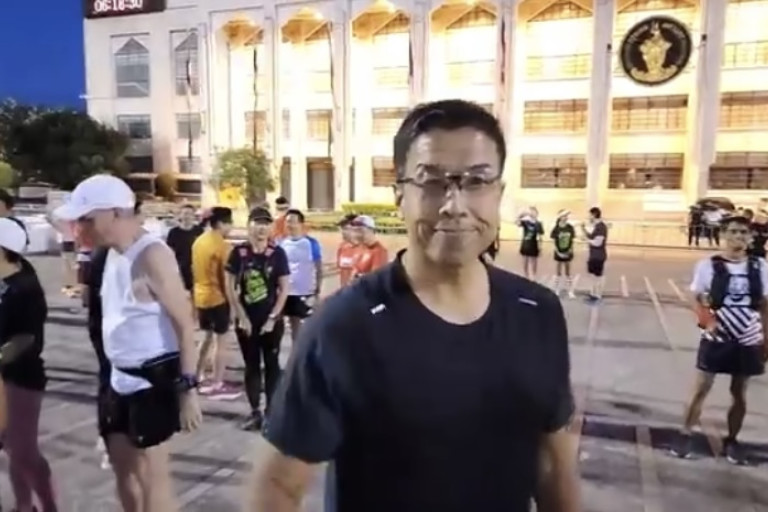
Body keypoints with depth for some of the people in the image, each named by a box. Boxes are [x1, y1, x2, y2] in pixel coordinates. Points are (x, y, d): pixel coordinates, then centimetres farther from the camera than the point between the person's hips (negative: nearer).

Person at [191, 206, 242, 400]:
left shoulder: (198, 242, 8)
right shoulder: (223, 246, -17)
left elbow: (195, 271, 14)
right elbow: (226, 278, -17)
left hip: (201, 296, 8)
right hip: (217, 298, -8)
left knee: (208, 337, 22)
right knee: (223, 341, 2)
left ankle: (199, 378, 28)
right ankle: (217, 385, 7)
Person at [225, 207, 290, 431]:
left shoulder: (277, 253, -5)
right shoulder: (239, 252, -4)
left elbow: (284, 289, -4)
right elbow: (230, 287, -2)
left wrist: (273, 318, -9)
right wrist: (242, 317, -7)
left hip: (272, 320, -1)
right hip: (246, 320, 1)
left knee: (271, 365, 8)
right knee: (251, 366, 10)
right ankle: (255, 412, 22)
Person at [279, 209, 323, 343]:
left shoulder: (311, 243, -9)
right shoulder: (282, 243, 2)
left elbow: (319, 269, -6)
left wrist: (317, 292, -10)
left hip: (306, 292, -4)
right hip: (288, 291, 4)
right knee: (294, 324, 15)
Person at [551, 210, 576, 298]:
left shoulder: (570, 227, -6)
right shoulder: (556, 229, -13)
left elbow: (572, 240, 1)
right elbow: (554, 242, -10)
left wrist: (571, 250, -7)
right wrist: (557, 252, -14)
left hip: (568, 253, 2)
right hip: (559, 253, -2)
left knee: (567, 272, 12)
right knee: (559, 272, 10)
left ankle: (569, 290, 22)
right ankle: (557, 289, 22)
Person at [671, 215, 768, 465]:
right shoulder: (708, 265, -9)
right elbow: (698, 300, -5)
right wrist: (707, 320, -23)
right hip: (716, 339, -2)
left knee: (739, 394, 13)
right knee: (700, 389, 3)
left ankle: (732, 441, 29)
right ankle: (685, 435, 15)